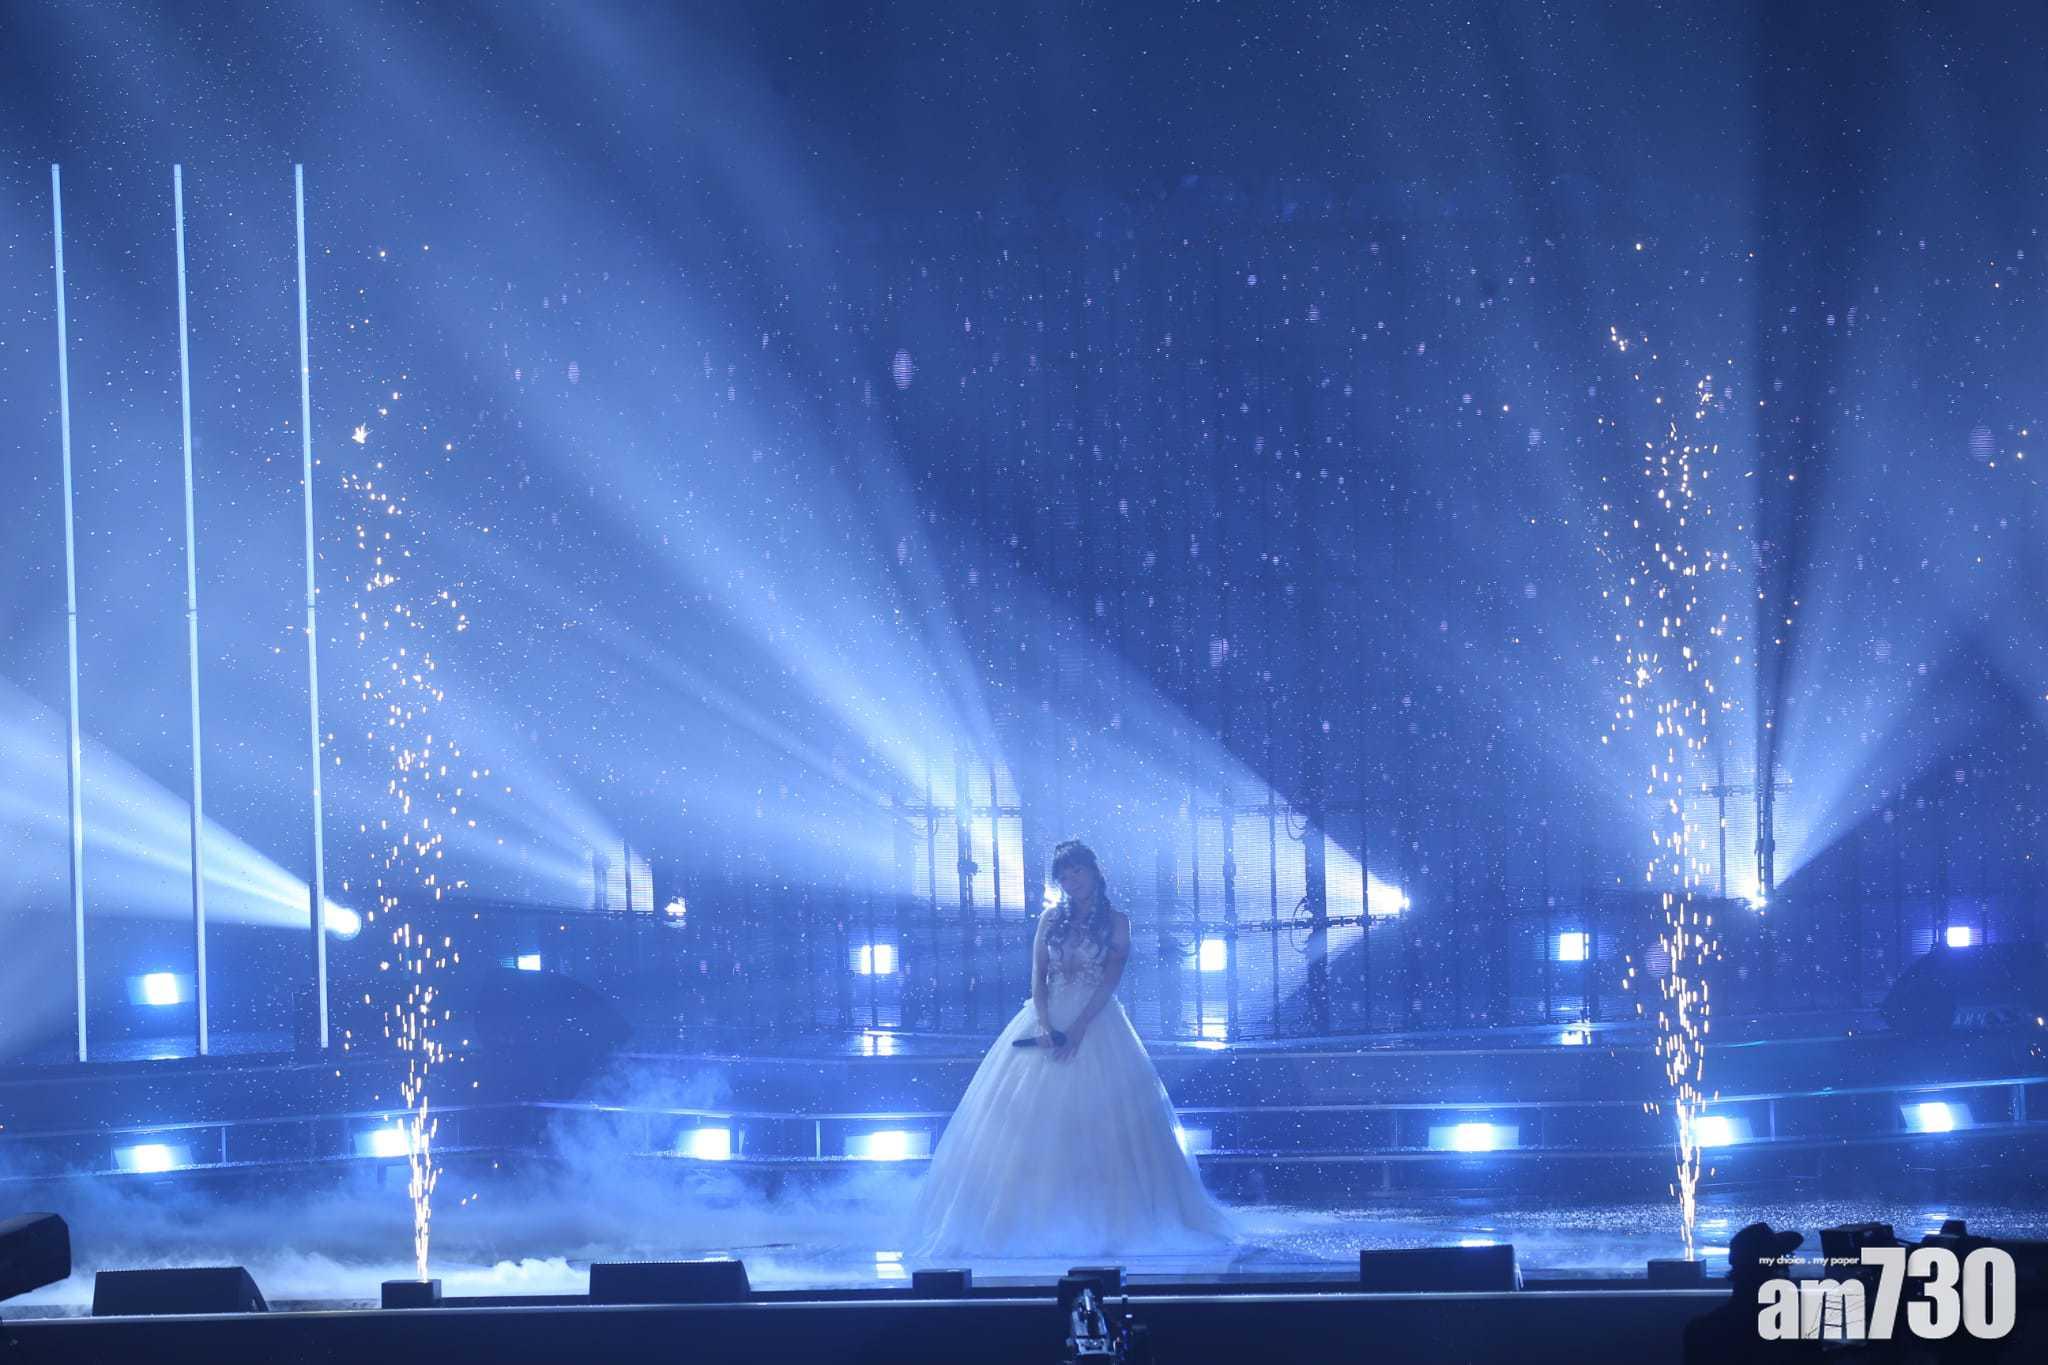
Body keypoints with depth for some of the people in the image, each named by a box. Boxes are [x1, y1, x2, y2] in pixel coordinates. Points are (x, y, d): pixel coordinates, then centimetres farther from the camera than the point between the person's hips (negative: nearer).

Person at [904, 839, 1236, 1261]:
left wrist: (1079, 1028, -17)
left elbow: (1111, 979, -5)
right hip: (1047, 1021, 3)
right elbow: (1038, 976, 5)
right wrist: (1045, 1025, -12)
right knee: (1035, 1126, -4)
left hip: (1096, 1025, -3)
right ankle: (1034, 1224, -5)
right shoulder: (1051, 920, 12)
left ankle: (1101, 1225, -6)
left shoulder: (1116, 921, 4)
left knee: (1099, 1126, -8)